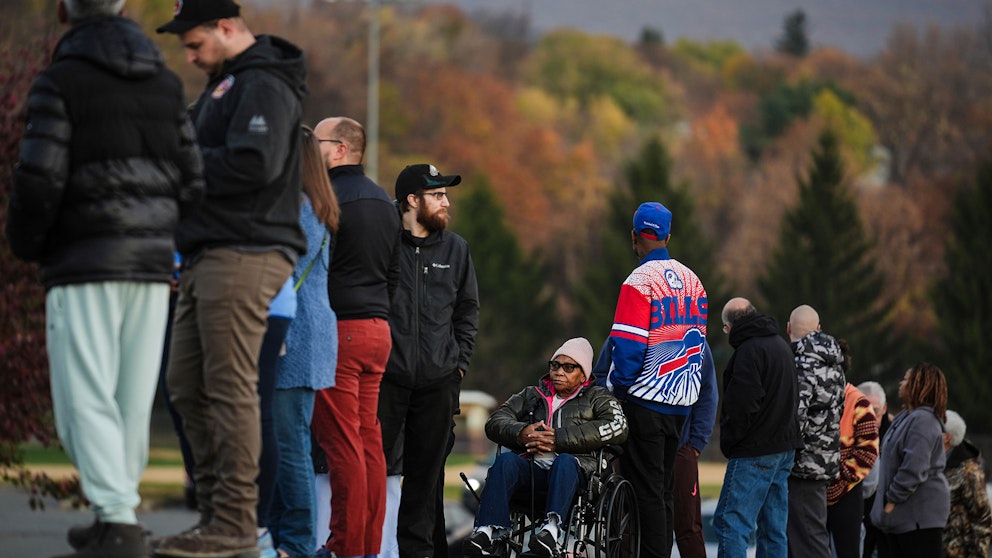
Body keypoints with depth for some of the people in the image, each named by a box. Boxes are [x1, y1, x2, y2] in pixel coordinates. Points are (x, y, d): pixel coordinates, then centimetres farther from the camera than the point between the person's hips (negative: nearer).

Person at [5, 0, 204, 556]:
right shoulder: (166, 83, 9)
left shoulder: (60, 83, -8)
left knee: (85, 400, -6)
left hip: (85, 265, -6)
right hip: (152, 264, 6)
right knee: (131, 401, 12)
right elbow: (190, 184, 7)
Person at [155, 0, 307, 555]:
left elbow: (254, 164, -23)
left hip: (245, 256, -11)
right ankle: (216, 505, 16)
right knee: (187, 384, 10)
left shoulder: (264, 86, -11)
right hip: (209, 257, 11)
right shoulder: (224, 85, 22)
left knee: (230, 388, -10)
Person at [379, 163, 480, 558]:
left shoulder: (455, 249, 10)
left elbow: (468, 308, 20)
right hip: (385, 377, -4)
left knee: (426, 473, 7)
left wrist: (460, 360, 11)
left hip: (438, 381, 4)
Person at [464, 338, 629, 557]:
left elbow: (617, 427, -1)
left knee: (564, 462, -37)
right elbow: (496, 421, 19)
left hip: (574, 467, -3)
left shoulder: (596, 397, 21)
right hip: (530, 466, 3)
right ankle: (491, 532, -44)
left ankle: (553, 529, -57)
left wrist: (558, 438, -9)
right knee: (505, 461, -29)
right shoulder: (531, 395, 31)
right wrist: (521, 433, -6)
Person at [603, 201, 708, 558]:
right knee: (664, 489, 14)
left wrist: (620, 385, -4)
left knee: (647, 490, -4)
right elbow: (698, 341, 13)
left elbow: (627, 345, -17)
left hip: (644, 401, -7)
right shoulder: (692, 280, 8)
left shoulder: (640, 281, -14)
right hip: (680, 403, 7)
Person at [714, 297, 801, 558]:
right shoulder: (782, 345, 18)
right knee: (773, 528, 10)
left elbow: (743, 404, -22)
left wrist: (728, 442, -8)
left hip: (755, 451, -10)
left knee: (730, 522, -10)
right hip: (784, 447, 10)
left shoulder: (749, 350, -14)